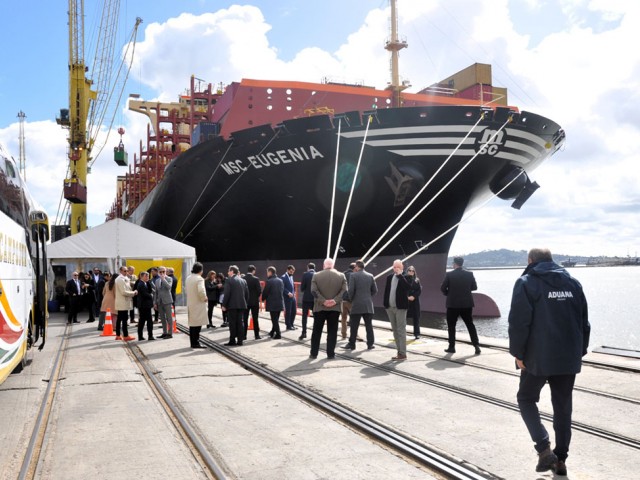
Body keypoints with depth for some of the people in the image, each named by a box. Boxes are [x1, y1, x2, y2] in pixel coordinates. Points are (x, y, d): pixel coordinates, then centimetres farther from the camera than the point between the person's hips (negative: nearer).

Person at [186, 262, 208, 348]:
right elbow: (201, 291, -28)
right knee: (198, 324, -3)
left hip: (190, 303, 8)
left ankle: (193, 343, 17)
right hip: (198, 304, -8)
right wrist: (204, 298, -12)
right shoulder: (199, 279, -16)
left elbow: (186, 288, 15)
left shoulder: (188, 278, 8)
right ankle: (196, 343, -2)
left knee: (192, 324, 12)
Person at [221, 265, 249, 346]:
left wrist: (224, 305, -7)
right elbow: (247, 294, 11)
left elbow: (227, 294, -12)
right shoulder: (243, 280, 11)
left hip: (232, 305, -5)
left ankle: (232, 340, 0)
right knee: (240, 322, 8)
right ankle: (240, 340, 7)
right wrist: (245, 303, 17)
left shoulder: (229, 280, -7)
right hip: (241, 305, 5)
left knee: (232, 323, -1)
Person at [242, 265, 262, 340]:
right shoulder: (256, 279, -11)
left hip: (245, 301, 2)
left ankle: (244, 335, 7)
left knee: (244, 319, 7)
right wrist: (257, 296, 7)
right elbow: (259, 290, -12)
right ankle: (257, 335, 6)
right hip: (254, 301, -2)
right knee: (255, 319, 4)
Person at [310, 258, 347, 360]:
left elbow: (314, 291, -11)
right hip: (335, 308, 0)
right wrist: (335, 300, -12)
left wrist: (323, 301, -12)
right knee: (332, 331, 6)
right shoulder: (341, 276, 1)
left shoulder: (316, 276, -1)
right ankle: (330, 353, 5)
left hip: (320, 308, 0)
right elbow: (344, 291, -7)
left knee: (316, 331, 10)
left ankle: (313, 353, 13)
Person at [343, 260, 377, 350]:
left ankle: (352, 344, 8)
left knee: (354, 326, 4)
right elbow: (375, 290, 6)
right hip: (368, 305, 4)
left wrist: (351, 299, 5)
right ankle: (370, 344, 8)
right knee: (369, 325, 8)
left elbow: (351, 289, -11)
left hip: (357, 304, -3)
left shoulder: (353, 275, -6)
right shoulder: (370, 276, 6)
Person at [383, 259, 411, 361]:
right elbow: (386, 291, 15)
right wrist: (385, 304, 9)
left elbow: (407, 287, -25)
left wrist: (400, 275, -20)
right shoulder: (389, 277, 12)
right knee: (395, 331, 11)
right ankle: (399, 351, 18)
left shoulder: (405, 277, -5)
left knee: (401, 330, -6)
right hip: (390, 307, 6)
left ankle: (403, 353, -3)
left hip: (400, 307, -6)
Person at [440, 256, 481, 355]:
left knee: (451, 326, 8)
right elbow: (474, 287, 6)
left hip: (453, 304, -3)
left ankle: (452, 347, 9)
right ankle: (476, 345, 4)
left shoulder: (449, 274, -9)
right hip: (467, 304, 3)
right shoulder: (469, 274, -1)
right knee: (470, 325, 12)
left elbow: (443, 288, -8)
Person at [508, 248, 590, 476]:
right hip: (569, 359, 5)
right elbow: (584, 322, 12)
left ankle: (544, 448, -2)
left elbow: (518, 322, -14)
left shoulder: (526, 283, -6)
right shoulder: (573, 282, 9)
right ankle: (560, 458, 17)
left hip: (538, 358, -4)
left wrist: (517, 353, -6)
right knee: (563, 408, 14)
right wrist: (580, 351, 17)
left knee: (526, 399, 13)